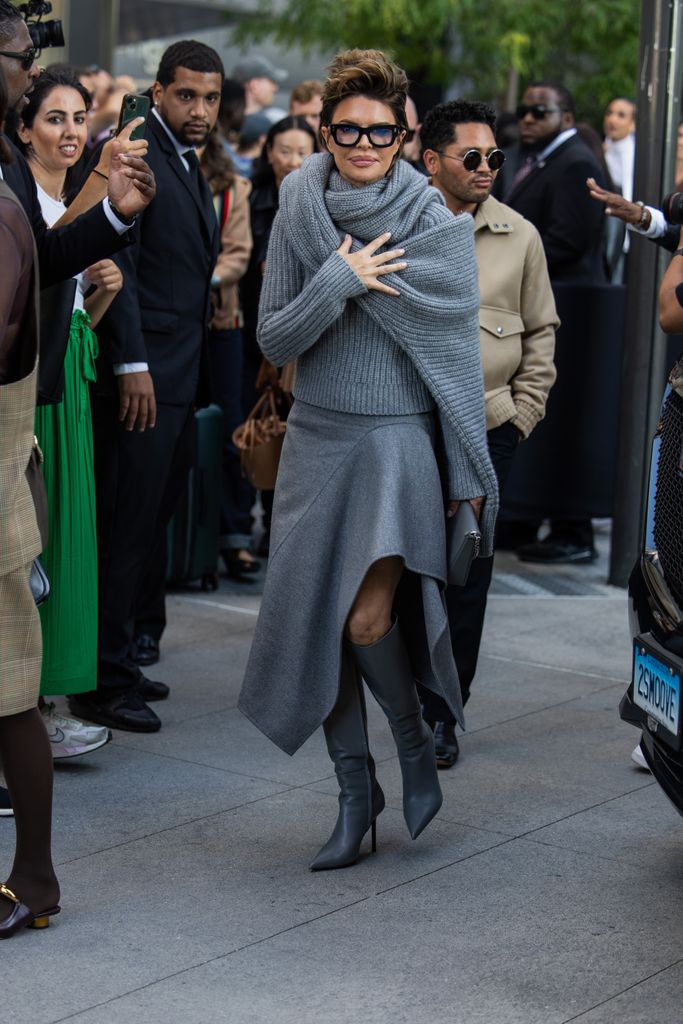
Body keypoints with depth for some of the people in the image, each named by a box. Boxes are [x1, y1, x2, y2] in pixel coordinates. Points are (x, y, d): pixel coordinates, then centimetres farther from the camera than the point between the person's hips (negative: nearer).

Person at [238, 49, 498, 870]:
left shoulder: (440, 229, -4)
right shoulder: (298, 214, 3)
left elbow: (459, 350, 0)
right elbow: (273, 340, 1)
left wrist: (469, 475, 2)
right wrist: (337, 283, -16)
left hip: (399, 441, -4)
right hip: (317, 440, 4)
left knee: (368, 620, -17)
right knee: (315, 623, 4)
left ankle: (415, 741, 14)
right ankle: (355, 792, 21)